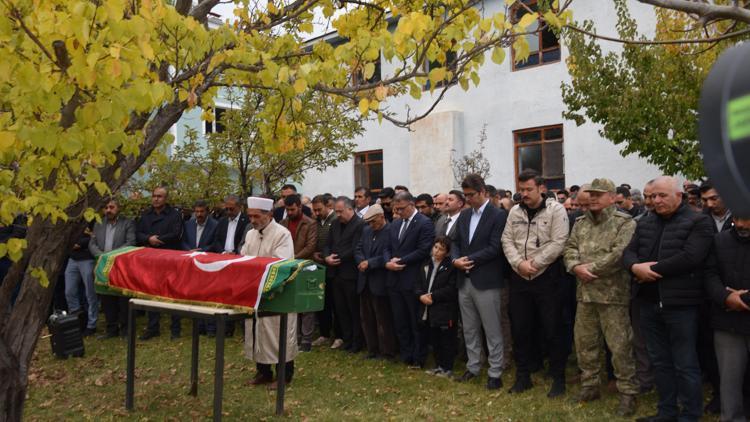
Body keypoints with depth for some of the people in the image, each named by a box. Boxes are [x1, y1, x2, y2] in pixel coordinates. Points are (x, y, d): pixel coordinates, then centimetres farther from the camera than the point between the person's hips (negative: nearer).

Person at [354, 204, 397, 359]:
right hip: (365, 282, 7)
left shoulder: (392, 231, -12)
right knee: (366, 318, 13)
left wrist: (369, 263, -17)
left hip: (380, 283, -7)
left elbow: (388, 257, -19)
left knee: (383, 319, 4)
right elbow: (358, 250, 10)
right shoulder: (366, 230, 11)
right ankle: (372, 350, 26)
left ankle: (388, 352, 18)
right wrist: (362, 262, -10)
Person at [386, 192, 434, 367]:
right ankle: (406, 355, 24)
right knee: (399, 321, 12)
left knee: (416, 322, 5)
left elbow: (424, 250, -17)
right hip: (395, 280, 7)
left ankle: (418, 358, 17)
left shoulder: (425, 223, -9)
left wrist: (400, 261, -14)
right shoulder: (395, 224, 14)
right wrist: (388, 263, -4)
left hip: (413, 280, -7)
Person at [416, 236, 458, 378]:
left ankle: (448, 368, 15)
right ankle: (439, 366, 28)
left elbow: (452, 289, -16)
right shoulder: (426, 264, 12)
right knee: (434, 340, 16)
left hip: (445, 311, -6)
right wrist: (421, 295, -8)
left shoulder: (451, 266, -9)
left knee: (447, 341, 3)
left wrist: (433, 296, -16)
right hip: (429, 311, 6)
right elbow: (418, 283, 12)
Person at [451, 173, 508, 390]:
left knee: (492, 331, 2)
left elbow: (495, 248, -15)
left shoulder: (498, 215, -8)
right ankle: (473, 367, 29)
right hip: (464, 280, 7)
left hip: (486, 282, -7)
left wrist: (469, 259, -15)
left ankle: (495, 373, 12)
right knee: (469, 329, 16)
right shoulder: (464, 215, 12)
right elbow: (455, 242, 13)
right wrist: (455, 259, -6)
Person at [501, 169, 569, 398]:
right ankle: (523, 376, 24)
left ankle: (558, 378, 18)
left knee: (552, 330, 3)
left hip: (546, 278, -4)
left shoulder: (555, 210, -7)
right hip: (519, 278, 5)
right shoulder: (515, 212, 8)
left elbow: (558, 243, -15)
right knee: (520, 329, 11)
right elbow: (507, 241, 4)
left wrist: (533, 263, -16)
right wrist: (519, 263, -11)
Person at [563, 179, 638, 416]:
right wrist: (575, 267, -12)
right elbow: (570, 248, 8)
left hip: (613, 294, -6)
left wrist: (590, 268, -14)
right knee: (584, 342, 14)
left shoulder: (625, 223, -7)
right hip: (585, 292, 6)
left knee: (620, 346, 0)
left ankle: (628, 393, 14)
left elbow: (619, 254, -18)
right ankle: (589, 386, 29)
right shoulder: (580, 223, 14)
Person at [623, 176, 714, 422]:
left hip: (680, 303, -6)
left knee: (685, 364, 4)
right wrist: (636, 267, -16)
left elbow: (689, 257, -20)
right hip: (648, 302, 6)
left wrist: (651, 269, -15)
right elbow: (628, 253, 7)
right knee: (659, 361, 16)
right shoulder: (645, 223, 13)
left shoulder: (698, 222, -6)